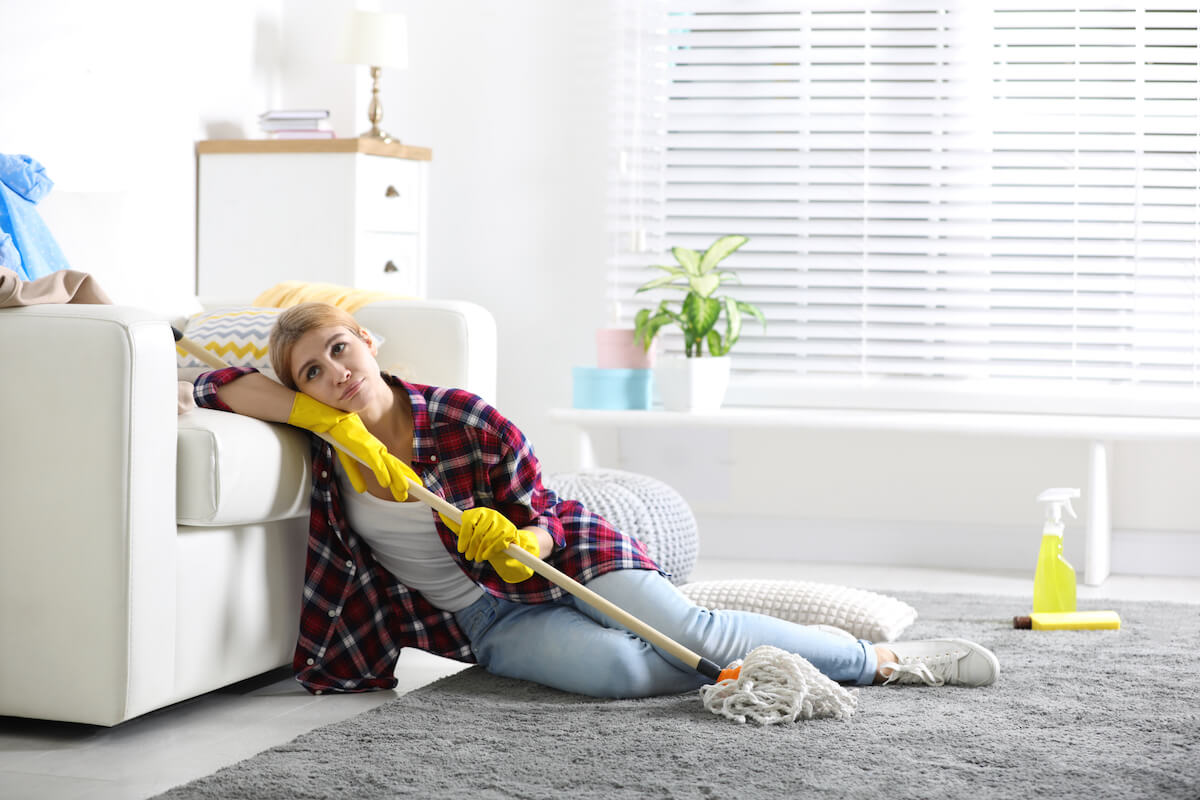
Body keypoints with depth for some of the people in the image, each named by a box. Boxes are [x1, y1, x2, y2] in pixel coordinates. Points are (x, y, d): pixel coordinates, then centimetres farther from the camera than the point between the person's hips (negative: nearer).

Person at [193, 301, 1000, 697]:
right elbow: (215, 383, -13)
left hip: (562, 559, -1)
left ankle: (884, 659, -11)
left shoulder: (463, 418, -16)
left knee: (687, 631, -26)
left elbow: (546, 518, -9)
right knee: (627, 671, -31)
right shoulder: (327, 445, -8)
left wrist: (518, 543, -34)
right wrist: (324, 416, -23)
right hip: (486, 620, 1)